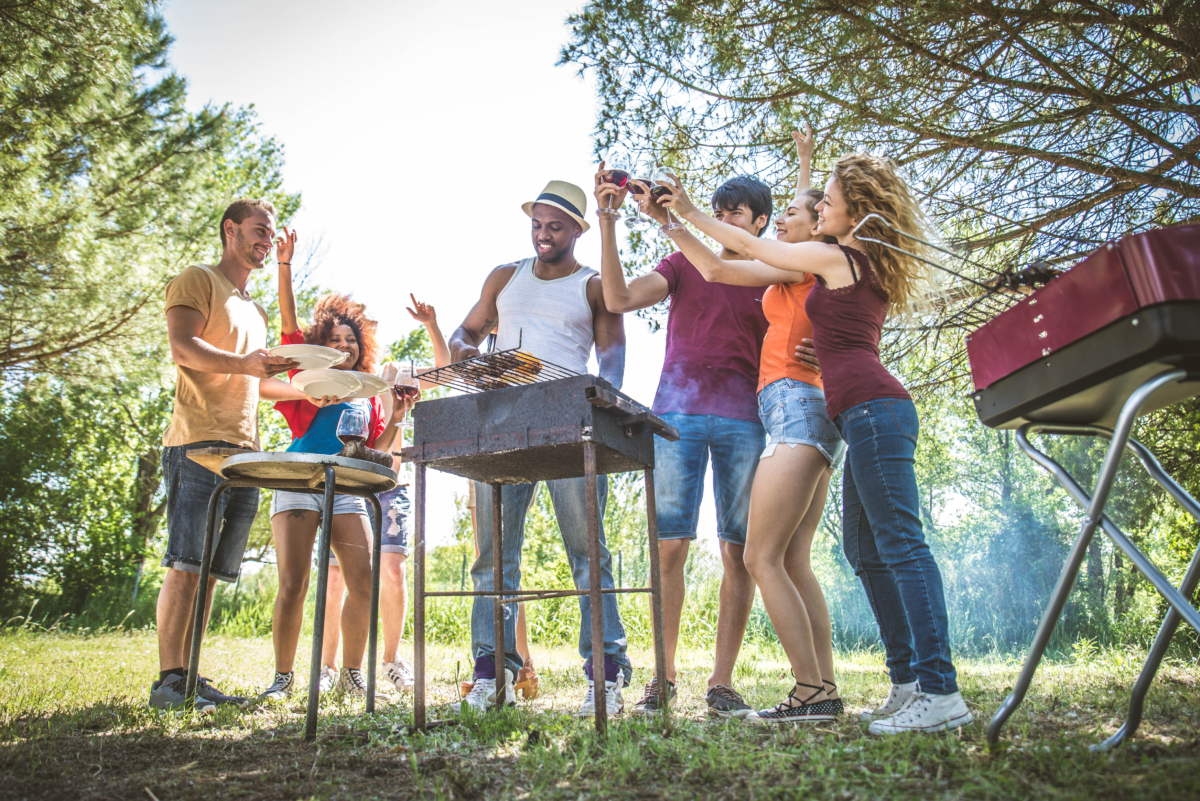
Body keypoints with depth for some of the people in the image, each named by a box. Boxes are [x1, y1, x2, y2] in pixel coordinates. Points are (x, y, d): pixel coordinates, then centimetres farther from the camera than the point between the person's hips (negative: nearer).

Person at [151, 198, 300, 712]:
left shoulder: (256, 311, 29)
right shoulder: (197, 280, 5)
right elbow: (182, 348, -11)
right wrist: (244, 363, -26)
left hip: (245, 450, 8)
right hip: (199, 442, -7)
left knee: (210, 570, 5)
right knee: (187, 564, -11)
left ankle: (190, 678, 8)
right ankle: (169, 681, -8)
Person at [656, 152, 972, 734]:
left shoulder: (836, 258, -1)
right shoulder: (868, 267, 25)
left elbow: (751, 247, 9)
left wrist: (689, 212, 19)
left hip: (870, 406, -10)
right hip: (873, 410, 10)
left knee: (900, 544, -13)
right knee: (865, 549, 9)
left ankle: (940, 691, -12)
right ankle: (908, 682, 12)